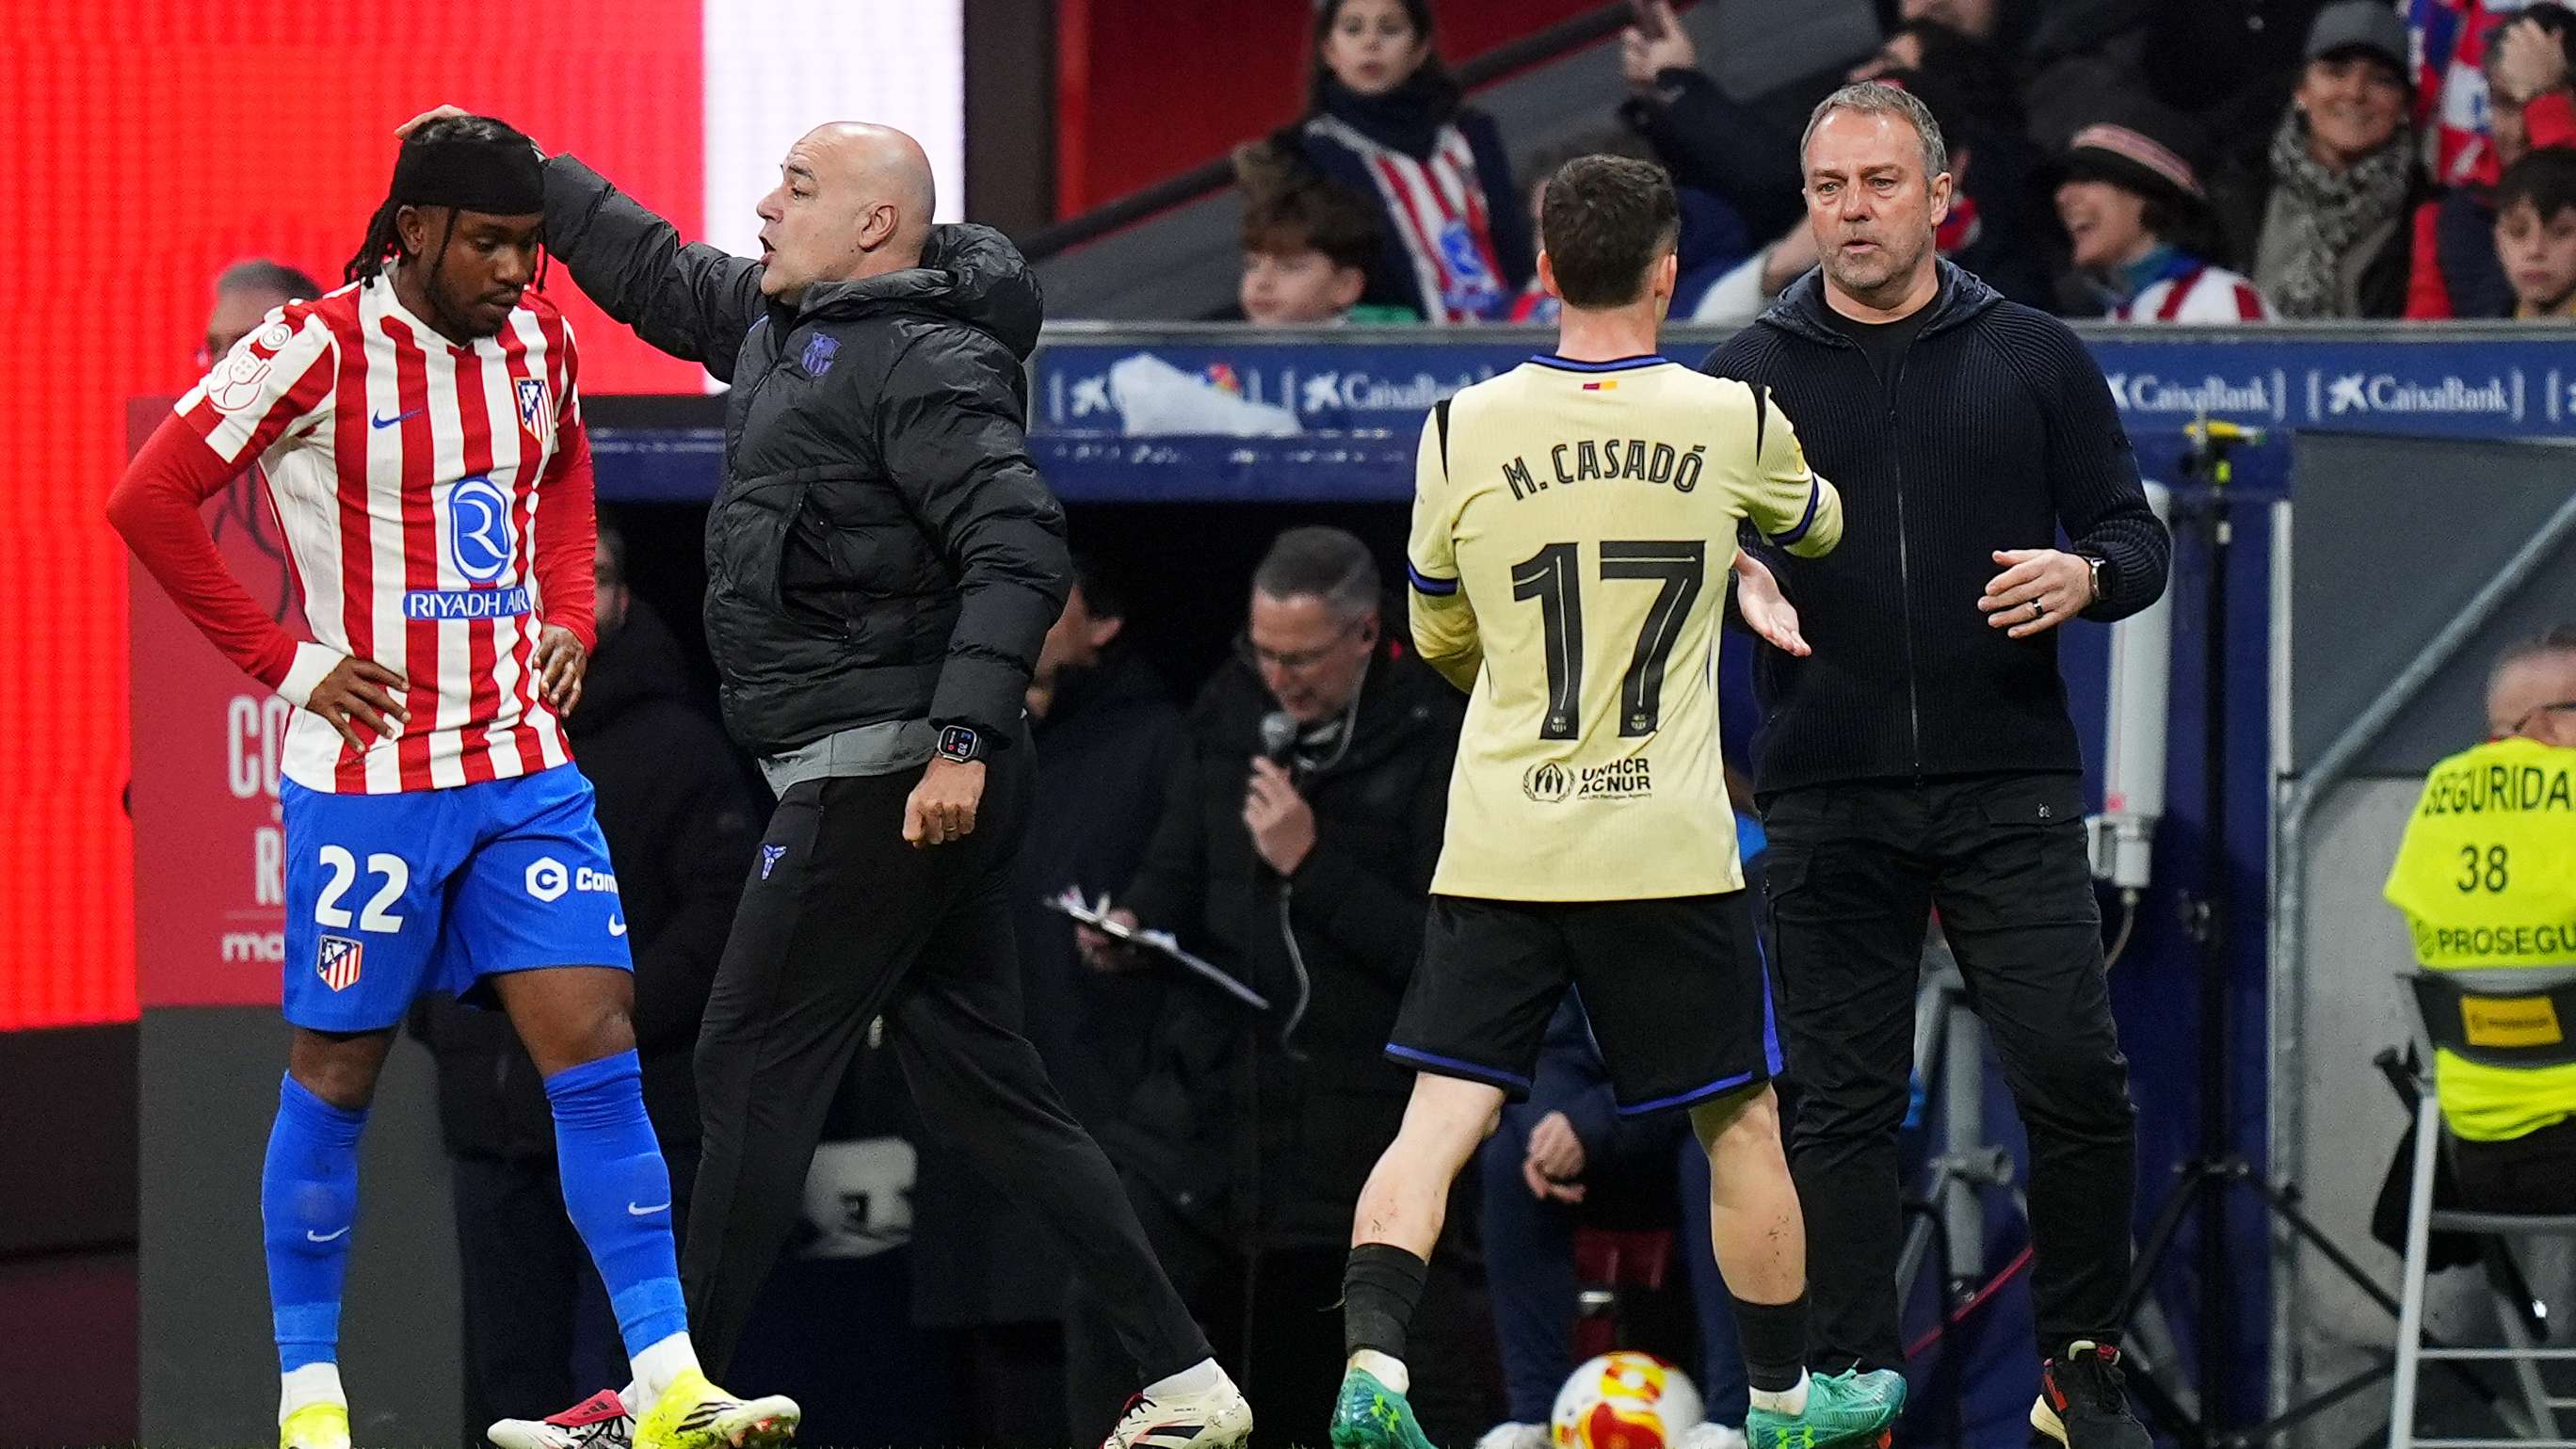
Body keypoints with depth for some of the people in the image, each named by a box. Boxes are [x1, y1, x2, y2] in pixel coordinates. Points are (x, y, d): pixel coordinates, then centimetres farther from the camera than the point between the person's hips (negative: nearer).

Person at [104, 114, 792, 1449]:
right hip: (368, 775, -5)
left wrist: (565, 614, 12)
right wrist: (283, 660, -10)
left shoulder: (539, 343, 6)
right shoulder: (320, 350, -12)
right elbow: (149, 499, -10)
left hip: (522, 766, 5)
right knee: (337, 1073, 4)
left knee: (595, 1045, -5)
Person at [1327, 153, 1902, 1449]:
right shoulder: (1733, 424, -2)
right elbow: (1818, 528, 21)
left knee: (1440, 1121, 0)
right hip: (1667, 847, -1)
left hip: (1498, 844, 1)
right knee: (1741, 1123, 14)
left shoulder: (1464, 432, -1)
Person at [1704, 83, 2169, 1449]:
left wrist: (2085, 575, -12)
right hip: (1826, 805, 1)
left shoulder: (2033, 358, 7)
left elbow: (2135, 537, 10)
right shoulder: (1750, 374, 7)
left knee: (2077, 1082, -8)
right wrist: (1732, 576, -13)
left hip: (2009, 789, 0)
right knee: (1843, 1112, 1)